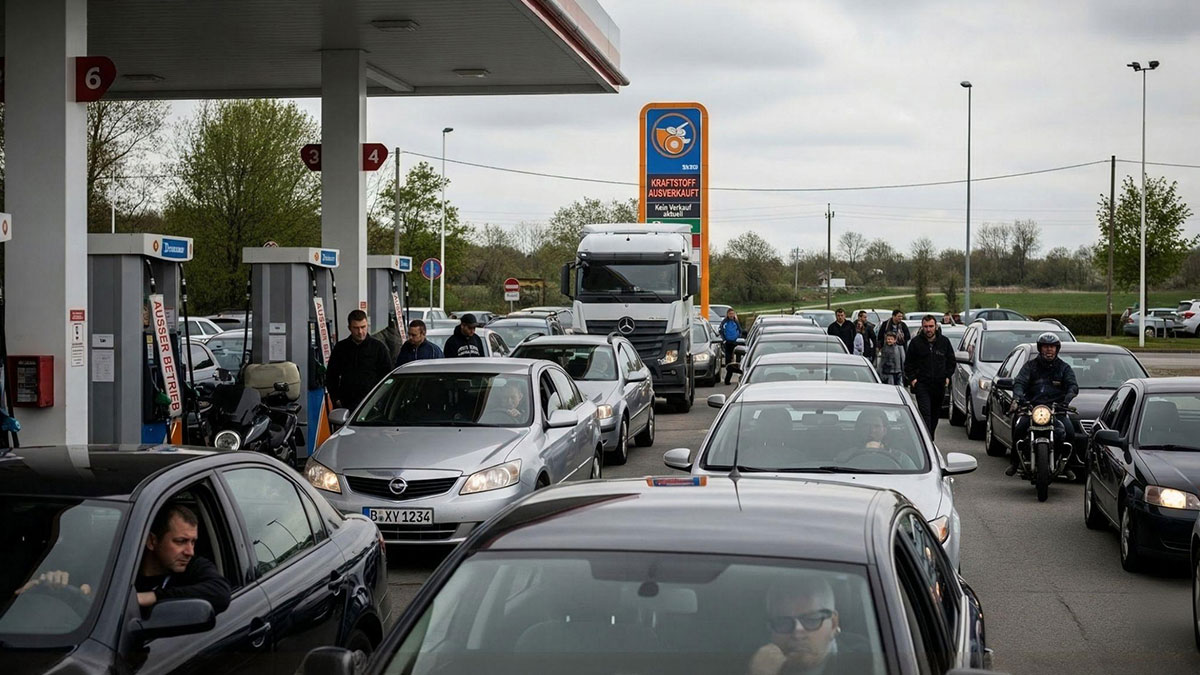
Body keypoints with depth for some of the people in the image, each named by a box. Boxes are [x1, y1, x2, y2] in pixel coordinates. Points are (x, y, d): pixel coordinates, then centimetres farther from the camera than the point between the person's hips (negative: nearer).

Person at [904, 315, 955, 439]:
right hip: (921, 384, -3)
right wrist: (912, 378, -4)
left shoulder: (944, 341, 4)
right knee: (925, 413, -14)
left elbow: (951, 361, 15)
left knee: (935, 414, 13)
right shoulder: (915, 342, -2)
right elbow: (908, 363, 6)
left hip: (939, 385, 3)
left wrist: (947, 376, 5)